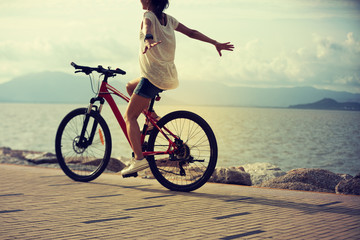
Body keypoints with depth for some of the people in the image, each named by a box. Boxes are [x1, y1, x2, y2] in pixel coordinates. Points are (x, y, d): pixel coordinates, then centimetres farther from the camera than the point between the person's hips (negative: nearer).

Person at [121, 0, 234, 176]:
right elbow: (191, 32, 17)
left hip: (154, 76, -8)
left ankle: (139, 158, -16)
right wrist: (215, 43, 24)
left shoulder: (149, 16, -8)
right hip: (169, 75, 8)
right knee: (130, 87, 31)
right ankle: (153, 118, 19)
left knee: (129, 116, -4)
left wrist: (147, 40, -54)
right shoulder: (167, 19, 14)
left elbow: (147, 28, -31)